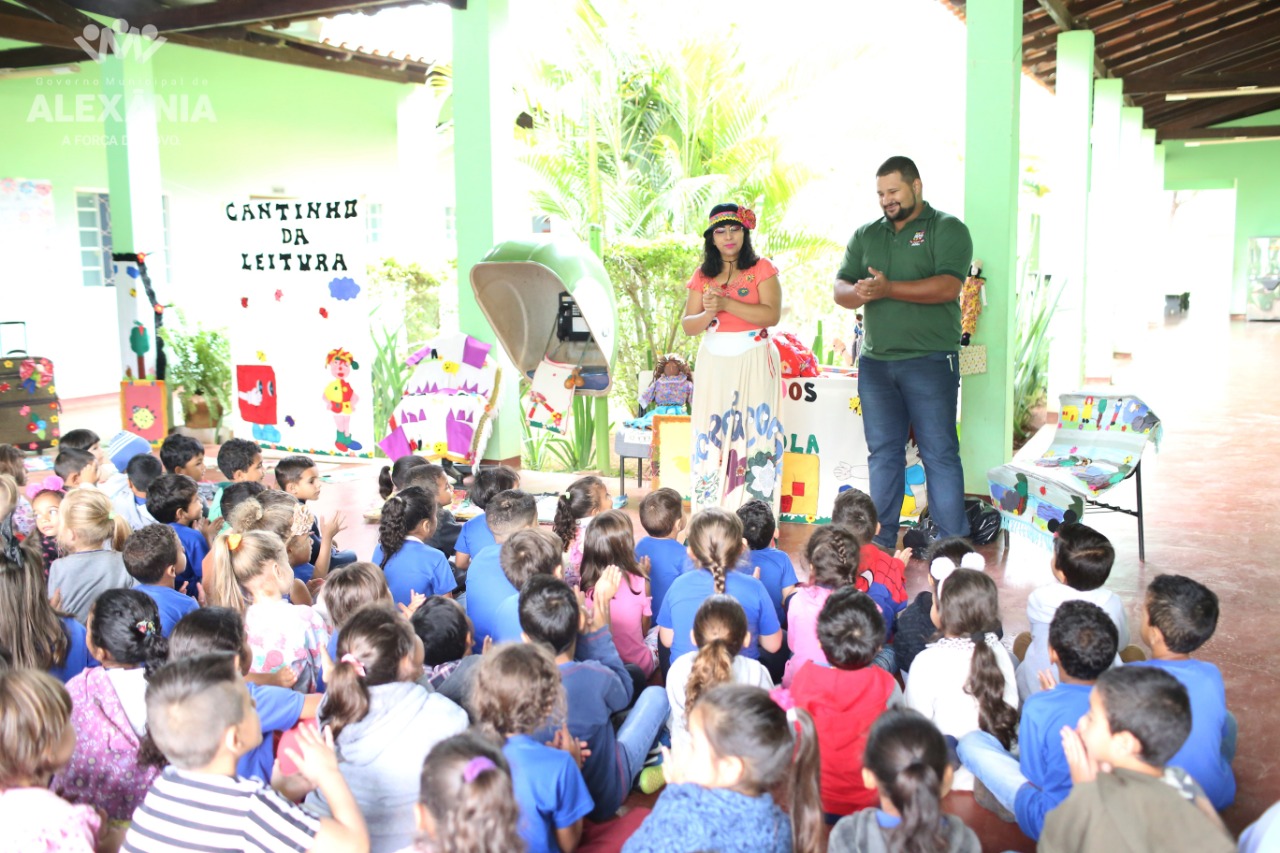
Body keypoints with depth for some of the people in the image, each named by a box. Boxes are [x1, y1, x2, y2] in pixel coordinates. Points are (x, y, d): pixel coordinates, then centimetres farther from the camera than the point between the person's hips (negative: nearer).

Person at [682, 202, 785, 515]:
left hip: (753, 364, -3)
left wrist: (725, 304, -19)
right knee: (711, 439, -1)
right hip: (713, 366, 3)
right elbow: (687, 325, 7)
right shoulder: (702, 275, 12)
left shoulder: (761, 269, 2)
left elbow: (772, 314, -12)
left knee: (753, 436, -6)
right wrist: (708, 314, -14)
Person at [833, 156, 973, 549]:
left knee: (939, 453, -3)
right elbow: (840, 288, 10)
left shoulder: (947, 229, 0)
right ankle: (882, 542, 17)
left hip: (930, 361, -5)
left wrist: (887, 289, -21)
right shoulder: (865, 235, 16)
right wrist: (858, 293, -14)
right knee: (882, 454, 9)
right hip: (875, 362, 5)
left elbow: (948, 286, -15)